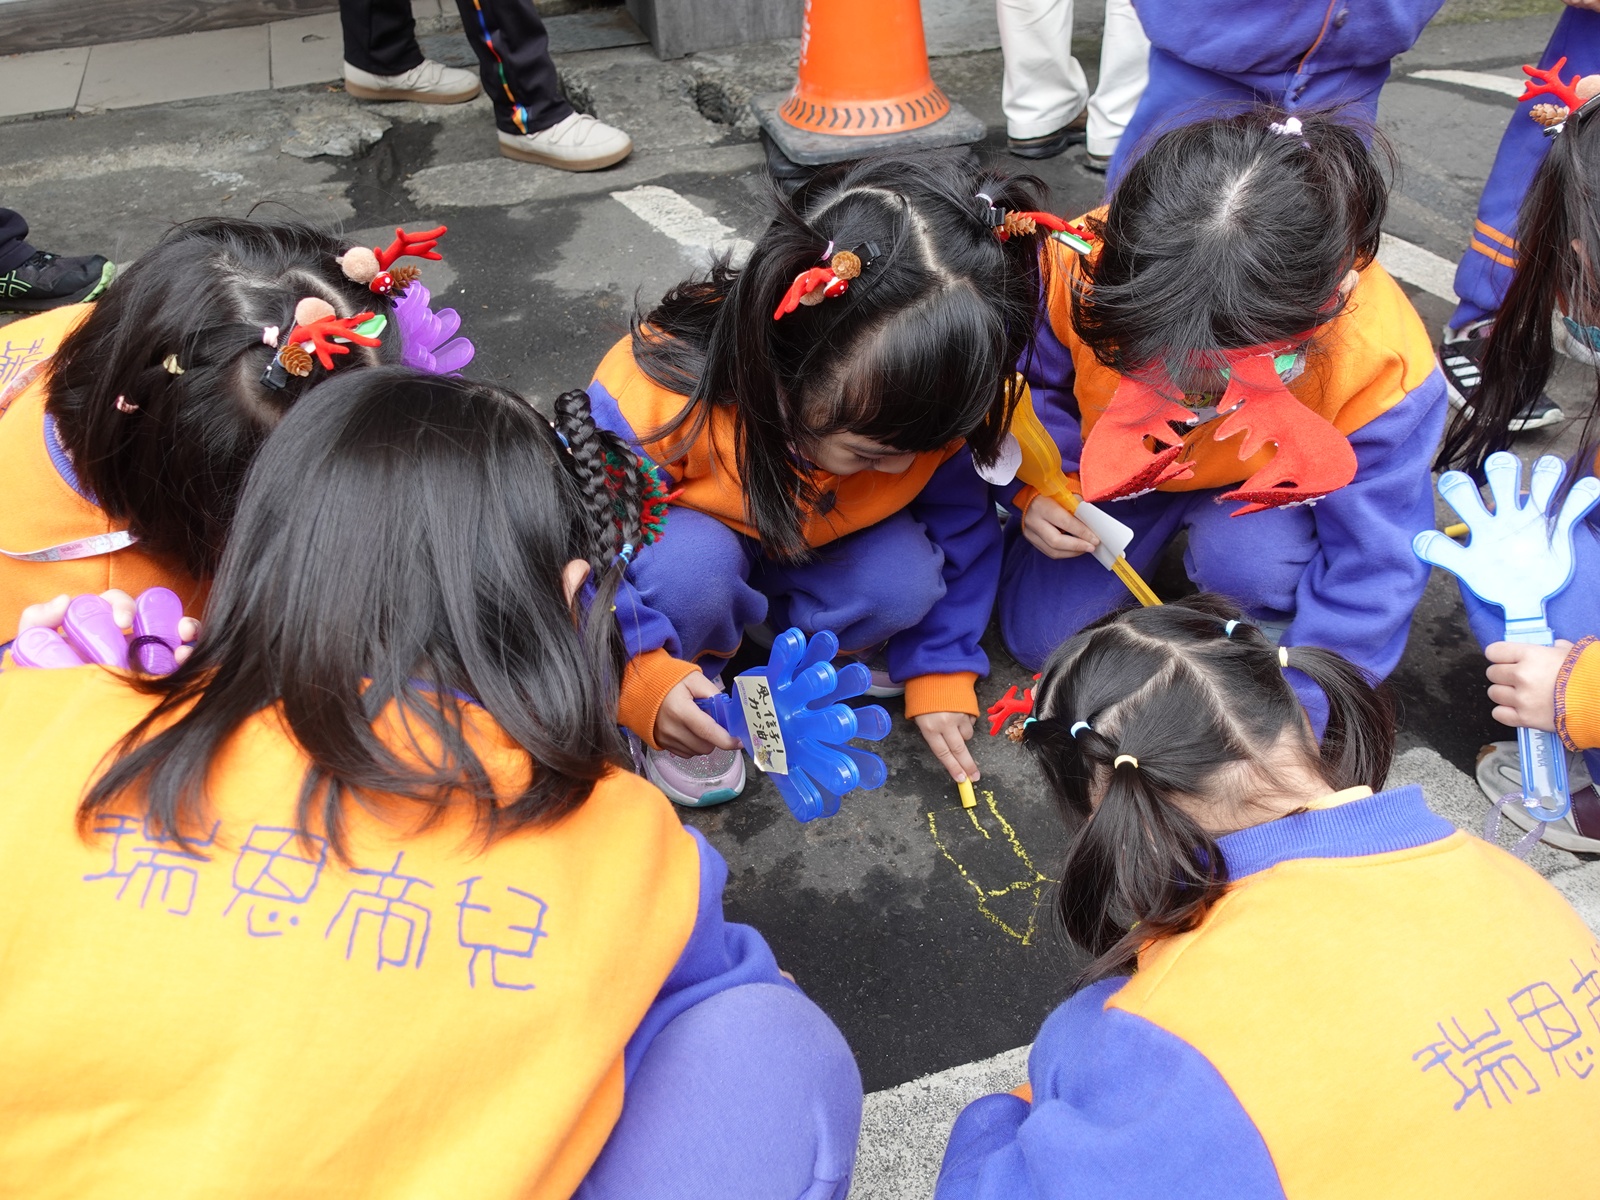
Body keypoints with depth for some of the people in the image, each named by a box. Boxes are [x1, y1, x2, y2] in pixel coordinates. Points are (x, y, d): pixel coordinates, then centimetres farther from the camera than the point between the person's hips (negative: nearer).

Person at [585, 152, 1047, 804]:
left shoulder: (919, 407, -25)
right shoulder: (657, 399, -40)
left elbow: (957, 526, -6)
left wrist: (938, 673, -6)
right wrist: (641, 674, -42)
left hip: (809, 554, 4)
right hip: (681, 543, -3)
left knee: (906, 579, -25)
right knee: (689, 566, -38)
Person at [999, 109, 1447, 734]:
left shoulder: (1385, 366, -37)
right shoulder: (1082, 269, -34)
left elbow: (1373, 565, -24)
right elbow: (1033, 382, -9)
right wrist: (1038, 486, -27)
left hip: (1264, 486, -2)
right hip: (1117, 465, 3)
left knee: (1245, 554, -37)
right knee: (1037, 631, -3)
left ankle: (1260, 643, 0)